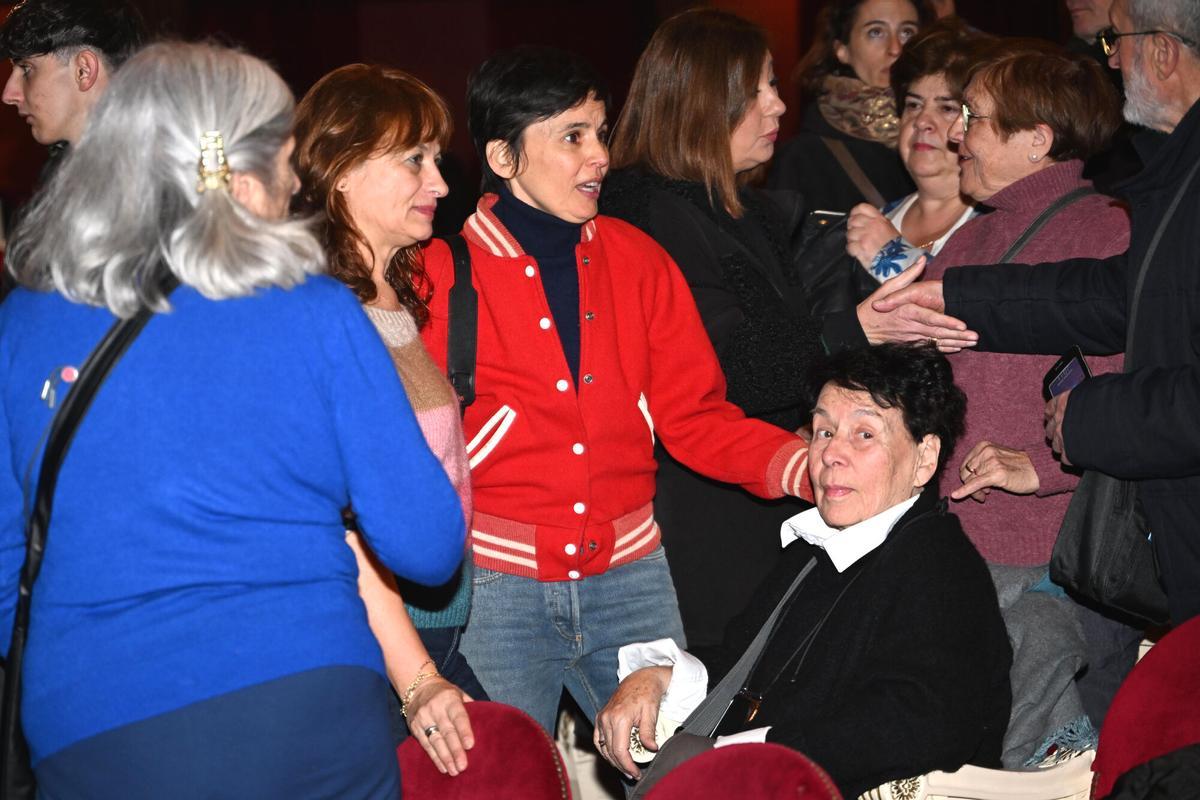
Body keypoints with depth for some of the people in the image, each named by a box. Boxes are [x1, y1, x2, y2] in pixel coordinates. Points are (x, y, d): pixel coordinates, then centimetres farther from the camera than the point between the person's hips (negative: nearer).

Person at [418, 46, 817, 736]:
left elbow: (693, 413, 6)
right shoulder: (445, 273, -4)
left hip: (629, 573, 3)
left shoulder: (638, 260, 7)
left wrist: (804, 465, -11)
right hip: (497, 586, -3)